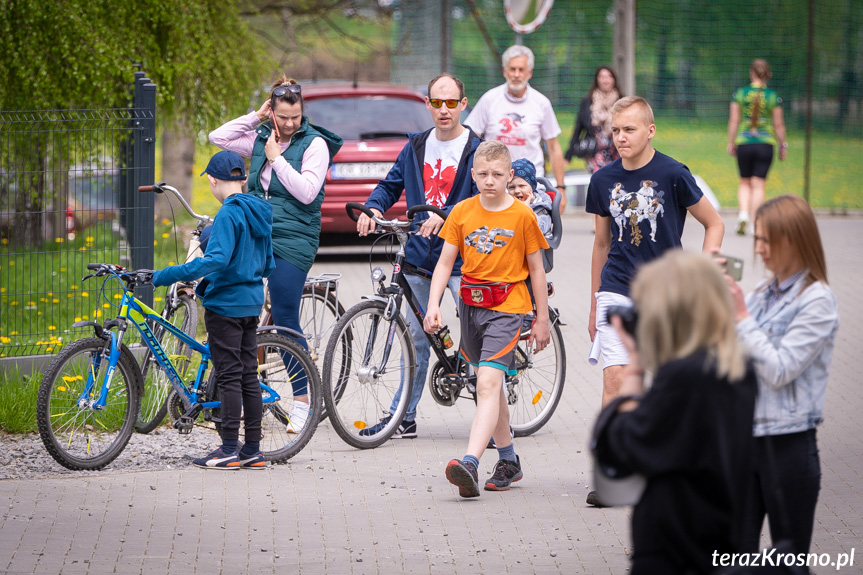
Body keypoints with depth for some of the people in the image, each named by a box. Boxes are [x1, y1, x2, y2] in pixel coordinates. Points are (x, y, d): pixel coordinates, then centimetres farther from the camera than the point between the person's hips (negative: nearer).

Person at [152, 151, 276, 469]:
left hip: (225, 304, -8)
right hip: (251, 304, 8)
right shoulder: (260, 213, 10)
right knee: (249, 377, 10)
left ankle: (229, 450, -3)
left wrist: (168, 275, -29)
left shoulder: (228, 215, -16)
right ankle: (253, 451, 11)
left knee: (229, 377, -5)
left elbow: (217, 260, -29)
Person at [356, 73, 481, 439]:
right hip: (420, 255, 5)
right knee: (416, 339, 12)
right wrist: (373, 208, -4)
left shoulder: (478, 149, -5)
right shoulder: (416, 147, 12)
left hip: (461, 258, -5)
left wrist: (444, 217, -31)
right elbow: (392, 184, 17)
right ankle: (404, 417, 18)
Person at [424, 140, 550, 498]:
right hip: (471, 305, 5)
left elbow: (536, 269, 1)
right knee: (490, 385, 15)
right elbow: (445, 262, 5)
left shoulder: (522, 216, -5)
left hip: (506, 307, -5)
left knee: (488, 383, -18)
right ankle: (508, 461, 29)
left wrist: (542, 320, 3)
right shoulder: (462, 212, 4)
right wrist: (433, 305, -7)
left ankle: (470, 464, -32)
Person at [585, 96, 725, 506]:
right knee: (614, 380, -12)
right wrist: (594, 307, 17)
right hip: (617, 292, 2)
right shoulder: (603, 180, 4)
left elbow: (714, 225, 2)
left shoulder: (672, 175, -7)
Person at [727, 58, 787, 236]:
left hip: (744, 143, 1)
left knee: (745, 182, 16)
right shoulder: (773, 97, -3)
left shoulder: (740, 94, -1)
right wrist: (783, 145, 10)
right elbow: (778, 124, 0)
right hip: (766, 143, -1)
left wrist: (731, 143, 11)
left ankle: (743, 213, -4)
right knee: (758, 185, 3)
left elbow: (733, 121, 1)